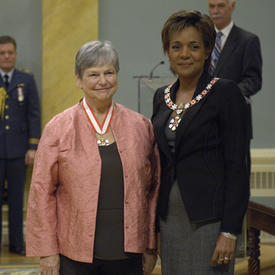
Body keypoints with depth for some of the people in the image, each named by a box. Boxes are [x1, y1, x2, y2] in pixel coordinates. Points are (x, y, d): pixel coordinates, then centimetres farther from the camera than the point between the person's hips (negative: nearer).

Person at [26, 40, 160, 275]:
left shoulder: (141, 126, 7)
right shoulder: (58, 128, 0)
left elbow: (153, 187, 10)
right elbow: (42, 191, -1)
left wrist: (151, 246, 9)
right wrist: (47, 251, -4)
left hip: (128, 252, 2)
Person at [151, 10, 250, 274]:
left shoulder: (225, 93, -7)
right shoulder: (162, 96, 11)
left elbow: (236, 166, -11)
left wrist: (229, 231, -16)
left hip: (208, 219, -6)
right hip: (169, 218, 6)